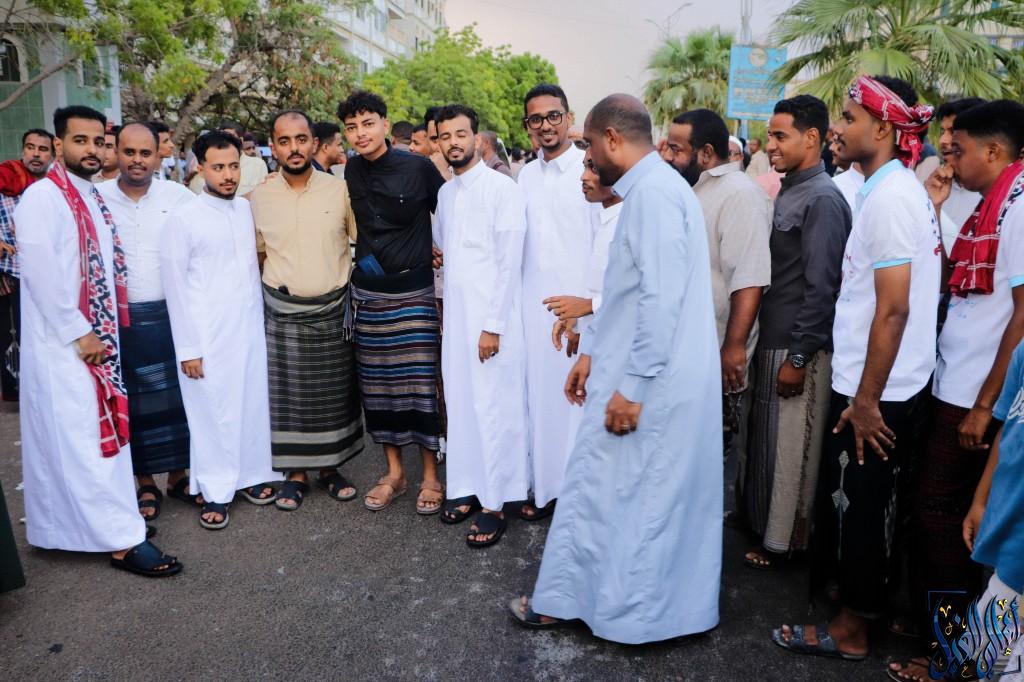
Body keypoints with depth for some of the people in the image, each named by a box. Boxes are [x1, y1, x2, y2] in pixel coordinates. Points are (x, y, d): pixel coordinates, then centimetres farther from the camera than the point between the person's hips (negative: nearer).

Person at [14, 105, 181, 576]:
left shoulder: (93, 197, 13)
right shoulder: (42, 197, -12)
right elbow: (41, 272, -20)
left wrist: (100, 331, 11)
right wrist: (78, 333, -18)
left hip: (96, 338, 9)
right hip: (62, 343, -8)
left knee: (98, 435, 14)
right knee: (82, 441, -3)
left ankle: (66, 525, 29)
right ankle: (122, 539, 0)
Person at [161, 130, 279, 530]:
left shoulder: (248, 209, 6)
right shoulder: (183, 219, -7)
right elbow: (175, 285, -7)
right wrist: (188, 348, -9)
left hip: (250, 329, 5)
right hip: (208, 336, -4)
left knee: (253, 404, 11)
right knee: (213, 412, 4)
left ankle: (251, 475, 27)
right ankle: (215, 492, 16)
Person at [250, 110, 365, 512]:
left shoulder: (339, 190, -3)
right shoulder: (260, 197, 0)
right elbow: (257, 253, 12)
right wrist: (275, 285, 5)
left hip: (333, 309, 0)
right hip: (282, 312, 0)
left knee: (333, 392, 9)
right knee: (288, 393, 6)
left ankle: (330, 468, 26)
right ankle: (296, 473, 21)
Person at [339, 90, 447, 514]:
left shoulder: (419, 167, -9)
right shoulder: (352, 171, 4)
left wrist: (428, 252, 6)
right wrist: (366, 259, 13)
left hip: (413, 292, -4)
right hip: (368, 292, 4)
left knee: (420, 381, -1)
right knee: (377, 384, 9)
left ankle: (430, 475, 14)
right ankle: (394, 472, 23)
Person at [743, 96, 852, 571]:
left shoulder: (822, 200, -15)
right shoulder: (789, 192, 12)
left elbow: (821, 287, -19)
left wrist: (798, 357, -18)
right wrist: (769, 347, 15)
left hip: (798, 347, -8)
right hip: (773, 340, 8)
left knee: (789, 445, 4)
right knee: (767, 438, 16)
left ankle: (786, 540, 19)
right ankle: (764, 523, 31)